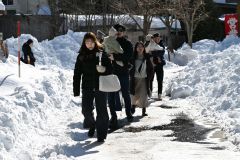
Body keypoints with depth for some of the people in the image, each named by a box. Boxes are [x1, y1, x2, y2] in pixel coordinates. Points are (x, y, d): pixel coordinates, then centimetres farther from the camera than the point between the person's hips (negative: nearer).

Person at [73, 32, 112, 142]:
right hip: (87, 87, 1)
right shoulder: (81, 56, 5)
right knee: (86, 110, -4)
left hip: (100, 87, -1)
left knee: (101, 111, 0)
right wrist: (76, 90, -1)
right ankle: (91, 125, 27)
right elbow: (77, 73, 4)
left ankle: (101, 134, 9)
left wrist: (104, 69, -23)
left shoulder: (101, 54, 1)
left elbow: (110, 69, 1)